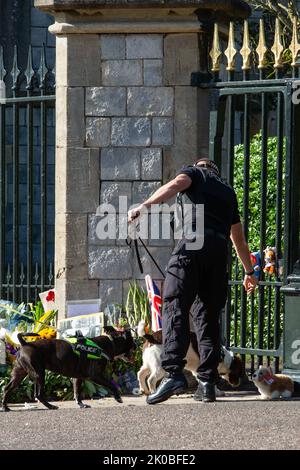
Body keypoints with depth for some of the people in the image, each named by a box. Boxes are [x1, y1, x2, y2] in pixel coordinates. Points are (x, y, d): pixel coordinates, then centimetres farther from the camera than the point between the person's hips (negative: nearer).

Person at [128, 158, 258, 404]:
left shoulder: (194, 173, 20)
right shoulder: (228, 191, 33)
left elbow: (175, 185, -6)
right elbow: (240, 240, 41)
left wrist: (144, 206, -20)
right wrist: (249, 272, 52)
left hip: (193, 243, -5)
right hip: (220, 249, 5)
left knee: (175, 307, -11)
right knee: (208, 316, 10)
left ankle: (174, 373, -28)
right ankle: (207, 383, 4)